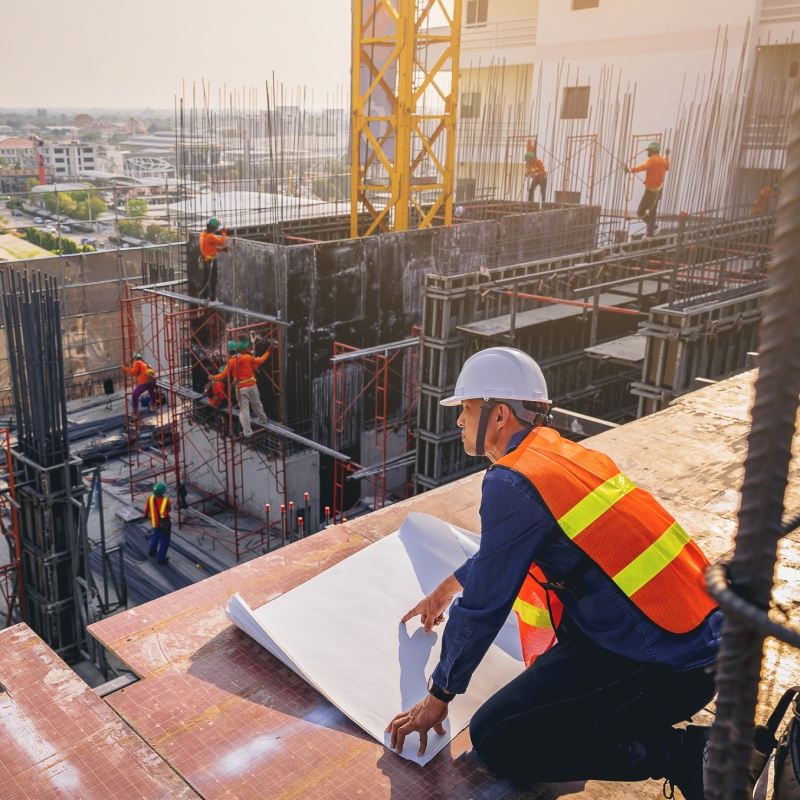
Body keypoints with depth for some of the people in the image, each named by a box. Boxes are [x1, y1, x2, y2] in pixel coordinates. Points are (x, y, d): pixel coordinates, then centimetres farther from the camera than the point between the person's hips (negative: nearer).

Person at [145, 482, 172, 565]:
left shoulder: (150, 498, -16)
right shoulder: (166, 500, -26)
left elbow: (146, 509, -1)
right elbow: (169, 509, -6)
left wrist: (146, 515, 20)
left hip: (154, 522, 5)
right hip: (164, 524, -5)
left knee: (156, 535, 33)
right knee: (164, 541, 11)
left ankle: (152, 551, 47)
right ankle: (160, 558, 17)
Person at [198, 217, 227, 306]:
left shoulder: (203, 235, 7)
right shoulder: (211, 236, -22)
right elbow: (222, 242, -18)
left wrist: (221, 249, 11)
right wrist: (224, 233, -2)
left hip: (204, 260, 9)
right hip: (211, 261, -9)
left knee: (205, 279, 19)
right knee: (213, 280, -6)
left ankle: (205, 297, 31)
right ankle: (212, 300, -8)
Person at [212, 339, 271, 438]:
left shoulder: (231, 362, -8)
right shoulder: (247, 357, -3)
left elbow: (223, 375, -8)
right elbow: (260, 361, 10)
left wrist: (213, 377, 9)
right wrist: (268, 352, 24)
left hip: (240, 389, -2)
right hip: (252, 386, 2)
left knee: (244, 409, 1)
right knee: (257, 404, 24)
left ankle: (247, 432, 0)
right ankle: (263, 419, 47)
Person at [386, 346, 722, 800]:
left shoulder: (513, 482, -17)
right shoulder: (566, 452, 12)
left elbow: (483, 606, -11)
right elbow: (500, 549, 29)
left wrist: (439, 697, 4)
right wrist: (447, 589, 42)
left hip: (666, 669, -9)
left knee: (496, 741, -4)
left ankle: (681, 754, -5)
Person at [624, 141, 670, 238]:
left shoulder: (652, 160, -18)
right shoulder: (662, 161, 9)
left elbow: (643, 167, -39)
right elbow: (667, 167, 34)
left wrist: (631, 169, -53)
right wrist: (667, 156, 50)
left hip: (651, 190, -9)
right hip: (658, 190, 9)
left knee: (640, 212, -4)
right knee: (652, 212, 19)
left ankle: (654, 227, -1)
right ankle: (650, 233, 26)